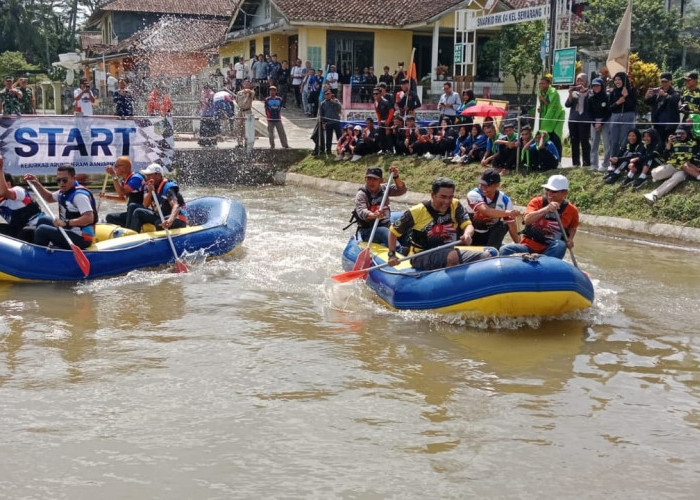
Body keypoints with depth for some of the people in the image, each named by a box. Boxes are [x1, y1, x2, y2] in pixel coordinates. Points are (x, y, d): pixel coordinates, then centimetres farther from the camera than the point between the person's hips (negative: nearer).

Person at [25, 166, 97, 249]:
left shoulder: (80, 194, -22)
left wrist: (66, 223, -37)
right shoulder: (65, 191, 9)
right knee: (43, 220, 21)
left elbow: (89, 218, -33)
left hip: (81, 239, -11)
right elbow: (49, 198, 30)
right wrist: (36, 183, 18)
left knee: (42, 230, -18)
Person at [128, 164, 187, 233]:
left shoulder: (168, 187, -22)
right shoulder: (150, 186, 2)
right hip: (162, 216, 8)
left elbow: (175, 206, -38)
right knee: (138, 212, 0)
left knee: (159, 223, -36)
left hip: (178, 220, -8)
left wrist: (170, 220, -58)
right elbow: (145, 205, -6)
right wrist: (150, 192, -25)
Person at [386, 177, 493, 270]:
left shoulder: (455, 205, 0)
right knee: (452, 256, -35)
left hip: (448, 251, 5)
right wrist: (392, 255, -11)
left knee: (486, 256, -13)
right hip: (422, 258, -5)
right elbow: (393, 231, -1)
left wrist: (467, 234, -34)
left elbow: (467, 225, -10)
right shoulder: (417, 211, -10)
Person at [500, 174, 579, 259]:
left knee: (560, 246, -35)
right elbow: (527, 220, -25)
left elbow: (572, 227, 21)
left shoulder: (571, 210, 0)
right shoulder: (537, 202, -5)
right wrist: (546, 209, -38)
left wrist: (570, 239, -1)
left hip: (550, 250, 0)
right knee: (504, 250, -25)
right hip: (529, 246, 0)